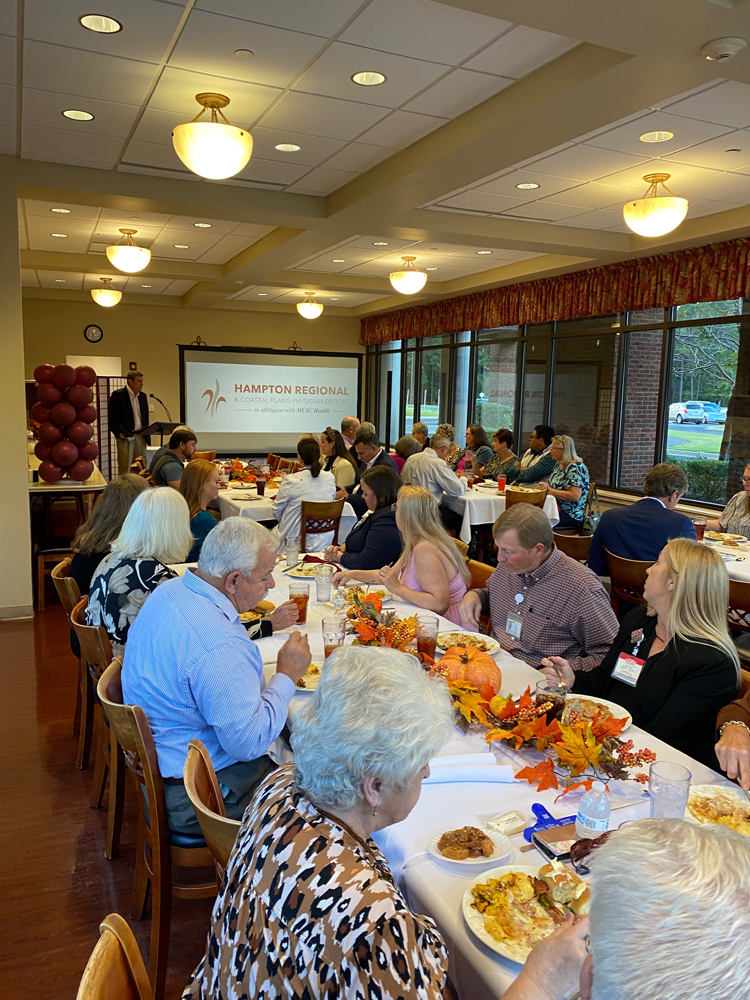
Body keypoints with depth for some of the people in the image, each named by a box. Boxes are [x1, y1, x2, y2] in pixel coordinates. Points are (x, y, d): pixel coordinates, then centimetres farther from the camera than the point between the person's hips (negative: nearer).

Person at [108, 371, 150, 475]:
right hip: (125, 436, -6)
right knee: (125, 470, -5)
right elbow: (111, 416, -6)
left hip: (141, 436, 6)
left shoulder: (142, 395, 15)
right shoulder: (118, 394, -3)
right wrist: (118, 433, -13)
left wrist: (146, 433, 10)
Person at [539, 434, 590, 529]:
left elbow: (575, 496, -22)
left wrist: (550, 490, -19)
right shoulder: (559, 464, 15)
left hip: (570, 514, -9)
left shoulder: (575, 467, -13)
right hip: (556, 507, 9)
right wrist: (545, 487, 6)